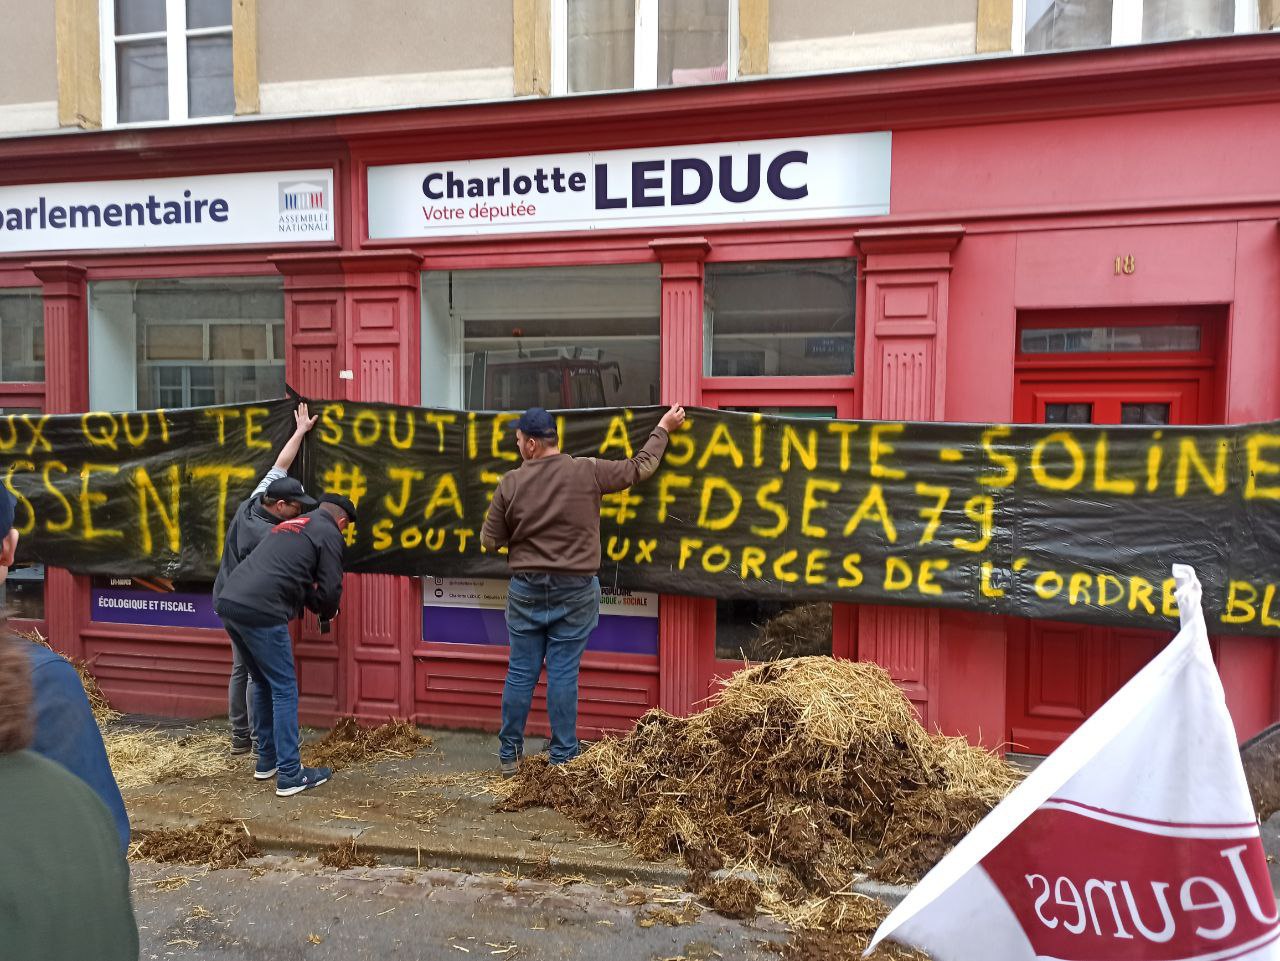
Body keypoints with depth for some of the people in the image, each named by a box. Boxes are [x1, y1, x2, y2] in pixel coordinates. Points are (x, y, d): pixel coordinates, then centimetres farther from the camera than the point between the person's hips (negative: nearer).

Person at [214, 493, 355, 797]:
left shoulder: (289, 525, 28)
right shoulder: (329, 534, 4)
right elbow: (330, 589, -1)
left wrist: (317, 608, 33)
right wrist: (326, 614, 19)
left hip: (228, 602, 8)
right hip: (261, 612, -8)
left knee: (262, 683, 21)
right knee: (284, 689, 1)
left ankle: (266, 761, 30)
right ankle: (290, 775, 5)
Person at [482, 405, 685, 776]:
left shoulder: (511, 483, -5)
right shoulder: (588, 471, -7)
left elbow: (489, 541, 1)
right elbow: (640, 467, 5)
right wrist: (663, 428, 18)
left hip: (526, 589, 1)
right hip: (575, 589, -1)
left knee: (521, 672, 10)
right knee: (563, 673, 5)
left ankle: (510, 756, 21)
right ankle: (563, 757, 15)